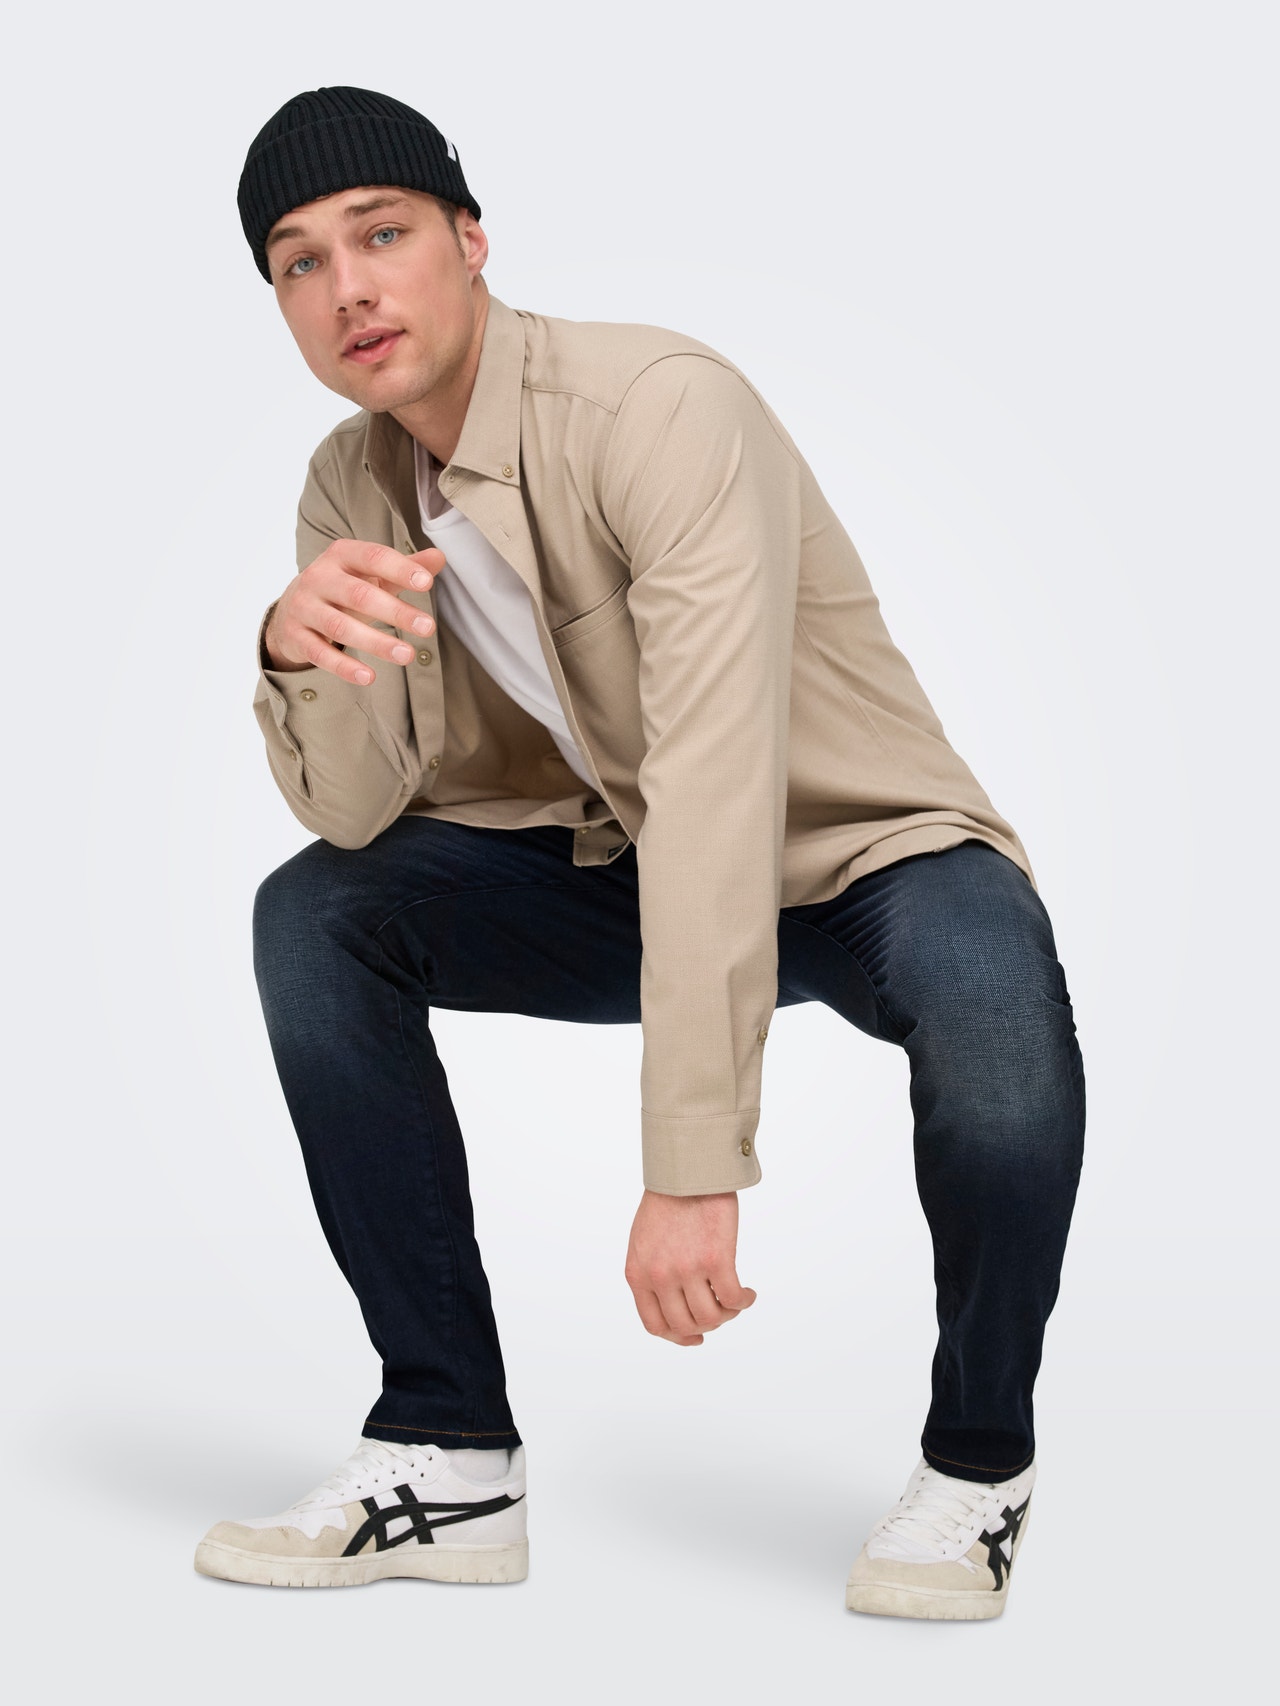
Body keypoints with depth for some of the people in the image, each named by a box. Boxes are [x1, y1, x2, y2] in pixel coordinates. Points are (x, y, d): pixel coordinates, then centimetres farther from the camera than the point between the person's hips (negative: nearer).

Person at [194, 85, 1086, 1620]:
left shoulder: (661, 408, -26)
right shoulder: (353, 483, -3)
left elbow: (717, 775, -35)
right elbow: (358, 812, -8)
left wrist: (693, 1166, -39)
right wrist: (298, 651, -31)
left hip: (859, 853, -5)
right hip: (623, 874, 6)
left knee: (984, 978, -37)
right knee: (315, 913, -14)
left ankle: (977, 1462, -9)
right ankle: (451, 1461, -7)